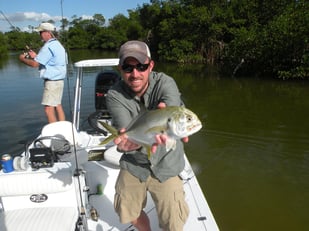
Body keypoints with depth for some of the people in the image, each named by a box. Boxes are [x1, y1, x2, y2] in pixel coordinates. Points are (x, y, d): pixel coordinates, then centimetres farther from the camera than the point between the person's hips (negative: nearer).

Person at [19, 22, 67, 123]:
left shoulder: (48, 46, -16)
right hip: (59, 80, 10)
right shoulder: (57, 44, 14)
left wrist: (23, 59, 1)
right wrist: (36, 56, 16)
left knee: (49, 108, -6)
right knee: (57, 105, 14)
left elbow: (35, 64, -17)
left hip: (52, 82, -10)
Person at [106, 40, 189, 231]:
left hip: (166, 165, -2)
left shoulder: (165, 83, -19)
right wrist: (129, 140, -56)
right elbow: (124, 129, -32)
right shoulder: (114, 95, -15)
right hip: (133, 164, 2)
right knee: (129, 213, 18)